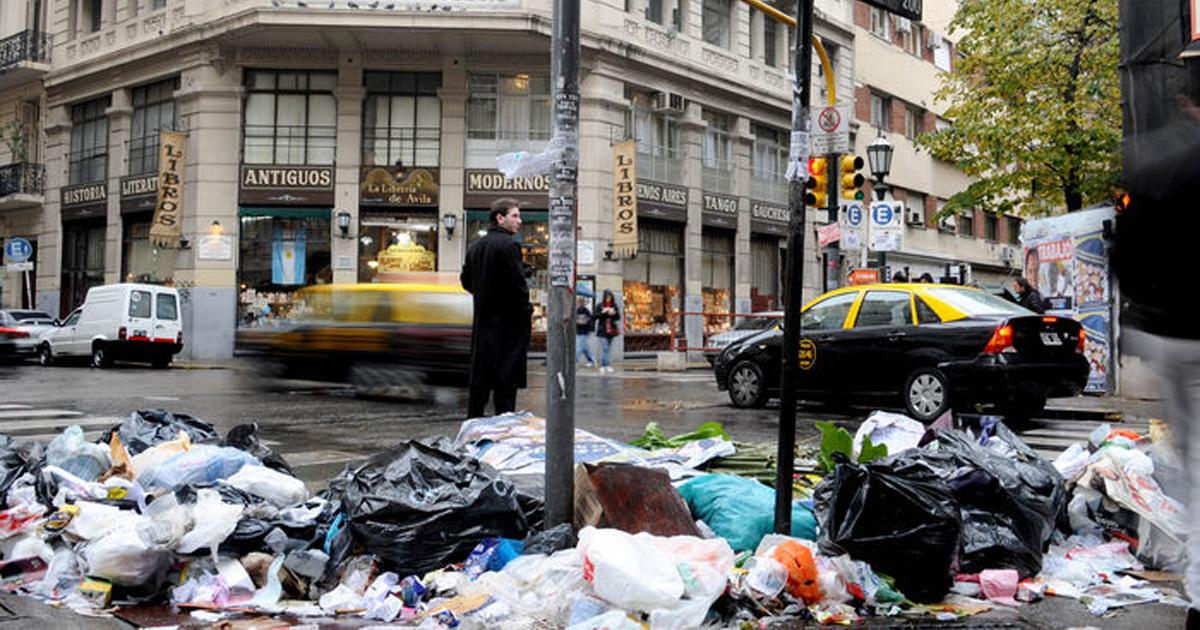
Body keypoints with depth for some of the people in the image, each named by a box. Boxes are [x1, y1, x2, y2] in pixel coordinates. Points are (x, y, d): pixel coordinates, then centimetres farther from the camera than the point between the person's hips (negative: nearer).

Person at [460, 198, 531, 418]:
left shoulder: (475, 246, 13)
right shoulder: (509, 244, -13)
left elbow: (466, 280, 18)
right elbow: (518, 283, -17)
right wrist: (526, 309, -5)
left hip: (482, 320, 8)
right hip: (507, 321, -8)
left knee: (479, 379, 13)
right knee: (506, 379, -4)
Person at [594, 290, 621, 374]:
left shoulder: (614, 306, 8)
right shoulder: (600, 305, 0)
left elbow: (618, 317, 8)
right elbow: (595, 316, -5)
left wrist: (614, 313, -12)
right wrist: (603, 312, -17)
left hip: (611, 330, 4)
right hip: (602, 330, -4)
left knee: (609, 348, 7)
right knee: (604, 348, -13)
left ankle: (603, 365, 14)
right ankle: (607, 365, -14)